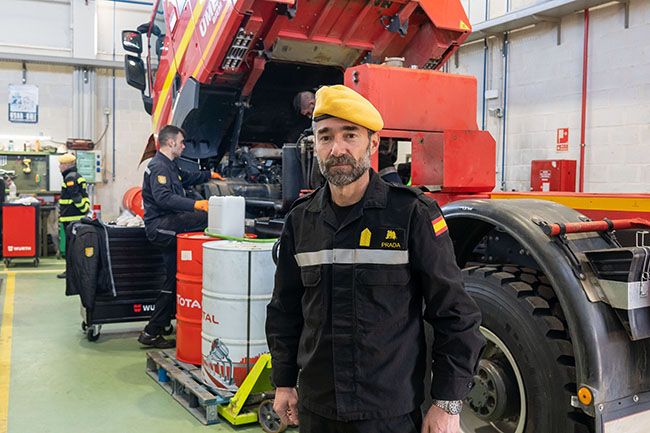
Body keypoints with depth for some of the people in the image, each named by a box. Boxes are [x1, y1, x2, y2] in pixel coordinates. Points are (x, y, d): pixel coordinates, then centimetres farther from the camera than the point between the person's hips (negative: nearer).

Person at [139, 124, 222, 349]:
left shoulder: (170, 166, 23)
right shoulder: (158, 166, -11)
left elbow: (187, 178, 44)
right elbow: (164, 198, -27)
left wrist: (209, 175, 45)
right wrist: (195, 204, -34)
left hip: (166, 229, 10)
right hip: (160, 227, -10)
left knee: (173, 279, 10)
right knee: (207, 217, -26)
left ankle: (152, 332, 15)